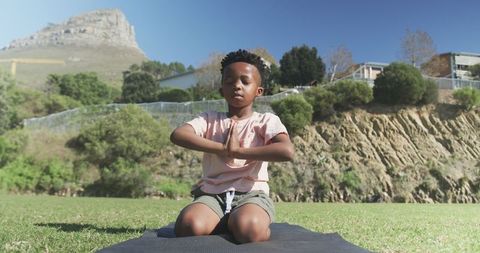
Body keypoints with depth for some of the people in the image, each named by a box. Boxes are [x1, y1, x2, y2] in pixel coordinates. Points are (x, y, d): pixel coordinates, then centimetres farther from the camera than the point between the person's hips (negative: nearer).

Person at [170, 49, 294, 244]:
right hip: (212, 194, 2)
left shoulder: (266, 120, 4)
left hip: (251, 194, -1)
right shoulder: (210, 119, 10)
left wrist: (238, 151, -14)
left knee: (249, 230, -36)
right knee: (188, 225, -31)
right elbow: (177, 135, -9)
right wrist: (222, 148, -16)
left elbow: (287, 152, -16)